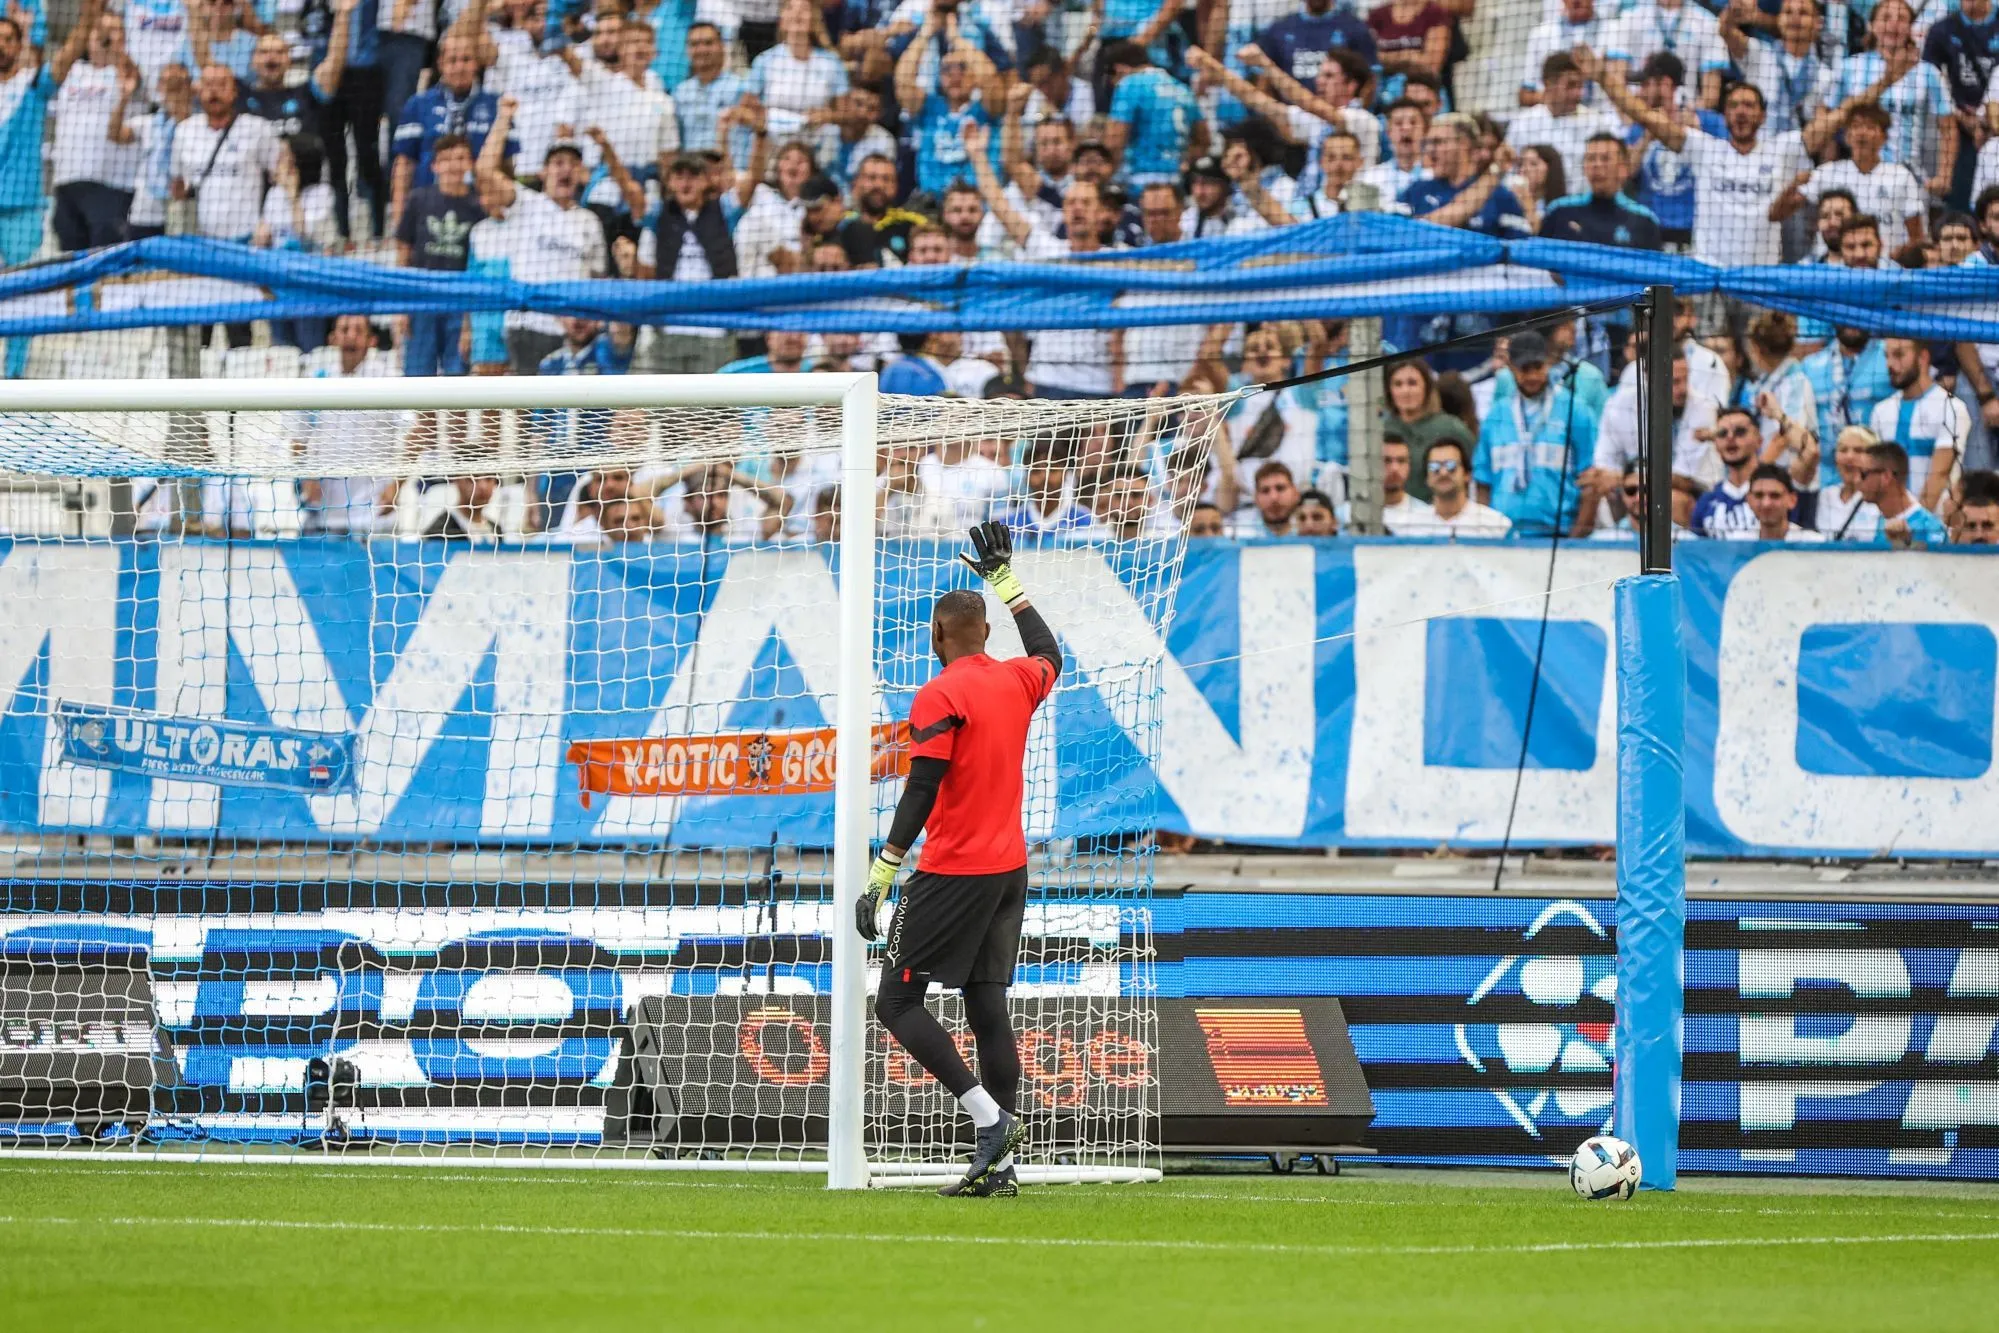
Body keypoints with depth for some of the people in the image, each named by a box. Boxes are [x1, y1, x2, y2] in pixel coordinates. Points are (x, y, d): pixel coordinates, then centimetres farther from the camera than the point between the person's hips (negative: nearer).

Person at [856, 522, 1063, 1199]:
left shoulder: (940, 697, -12)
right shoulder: (1017, 682, 8)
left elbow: (920, 791, -18)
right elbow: (1049, 655, 34)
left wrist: (882, 875, -18)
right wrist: (1007, 581, 40)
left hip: (953, 873, -8)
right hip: (1009, 869, 8)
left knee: (898, 1003, -4)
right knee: (988, 1009, 8)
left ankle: (990, 1117, -17)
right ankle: (998, 1163, 4)